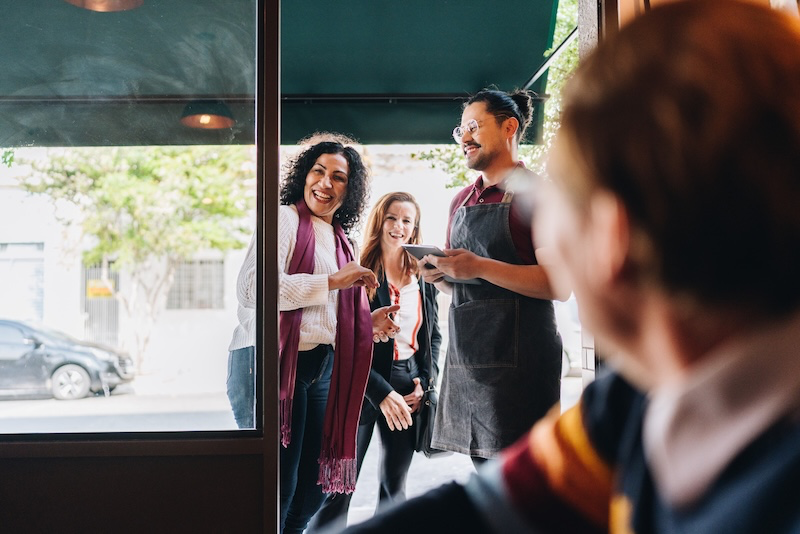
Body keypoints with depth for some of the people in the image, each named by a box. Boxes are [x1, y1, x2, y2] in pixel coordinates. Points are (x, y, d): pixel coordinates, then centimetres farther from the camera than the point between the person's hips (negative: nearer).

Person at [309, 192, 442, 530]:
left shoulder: (424, 278, 9)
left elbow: (434, 335, 17)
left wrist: (425, 383, 2)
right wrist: (382, 393, -16)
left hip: (409, 386, 5)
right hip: (363, 385, -5)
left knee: (394, 486, 12)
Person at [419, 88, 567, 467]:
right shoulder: (461, 201, 17)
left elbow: (560, 285, -16)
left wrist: (480, 268, -21)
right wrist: (438, 275, 2)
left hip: (517, 360, -7)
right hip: (465, 357, 7)